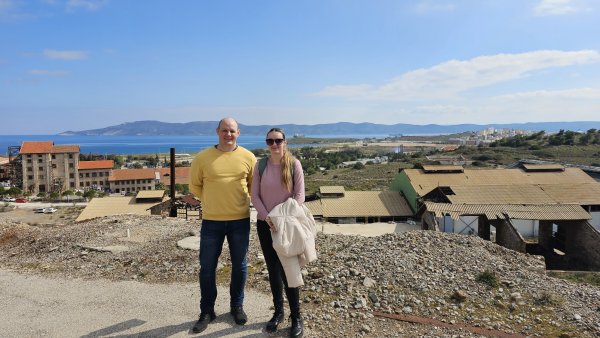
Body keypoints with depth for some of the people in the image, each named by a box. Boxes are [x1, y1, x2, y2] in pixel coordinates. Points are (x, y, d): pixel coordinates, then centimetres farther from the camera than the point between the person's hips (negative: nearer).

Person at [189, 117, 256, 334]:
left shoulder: (248, 157, -3)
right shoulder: (202, 158, -6)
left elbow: (254, 185, 10)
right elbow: (195, 185, 7)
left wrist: (239, 201, 7)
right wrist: (212, 202, 8)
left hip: (240, 220, 1)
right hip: (211, 221, 0)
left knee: (239, 266, 12)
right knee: (207, 267, 7)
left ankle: (237, 306, 32)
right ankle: (207, 311, 25)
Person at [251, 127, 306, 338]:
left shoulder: (294, 164, -7)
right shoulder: (260, 166, -1)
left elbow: (299, 195, -8)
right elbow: (255, 196, -1)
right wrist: (267, 217, -14)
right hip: (265, 224, 3)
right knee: (273, 269, 11)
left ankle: (296, 317, 13)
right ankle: (278, 312, 27)